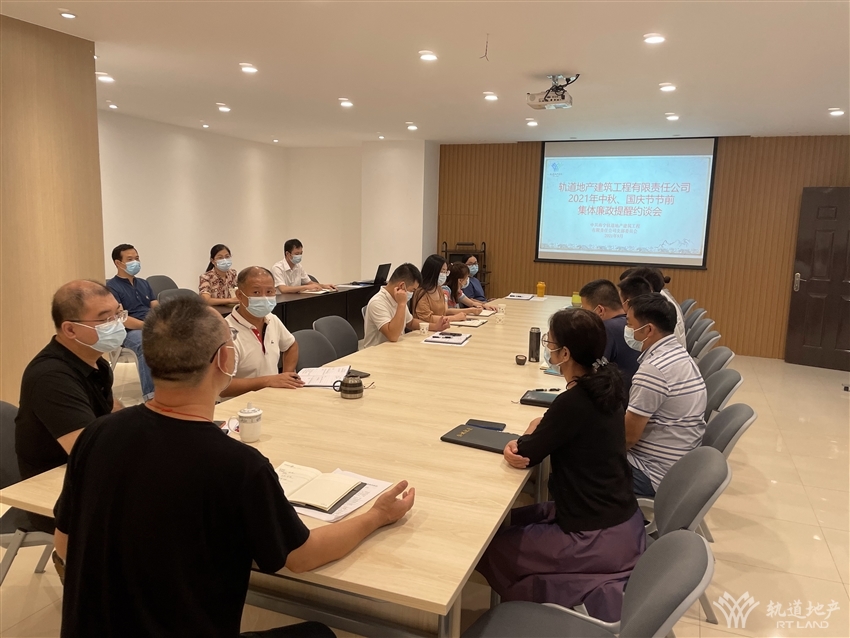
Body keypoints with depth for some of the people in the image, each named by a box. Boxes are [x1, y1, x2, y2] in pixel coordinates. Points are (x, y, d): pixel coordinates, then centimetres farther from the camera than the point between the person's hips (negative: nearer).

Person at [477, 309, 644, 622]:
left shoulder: (574, 402, -27)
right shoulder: (606, 381, -2)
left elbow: (527, 455, -14)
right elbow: (559, 431, 7)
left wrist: (533, 431, 6)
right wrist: (521, 443, -11)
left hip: (599, 539, -8)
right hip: (622, 520, 8)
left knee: (490, 550, 8)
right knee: (511, 520, 22)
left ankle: (592, 596, 13)